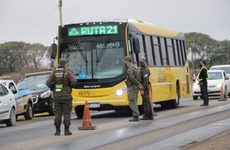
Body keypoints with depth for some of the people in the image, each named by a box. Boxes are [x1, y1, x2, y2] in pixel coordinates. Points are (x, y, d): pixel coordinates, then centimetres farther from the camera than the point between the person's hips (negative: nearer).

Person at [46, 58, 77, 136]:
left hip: (57, 96, 2)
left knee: (58, 114, 6)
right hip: (66, 96, -2)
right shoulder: (68, 72, -4)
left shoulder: (54, 73, 2)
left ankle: (57, 131, 4)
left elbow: (48, 83, -7)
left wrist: (53, 88, 11)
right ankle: (66, 130, -2)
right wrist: (70, 85, 5)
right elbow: (74, 81, -16)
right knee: (66, 113, 2)